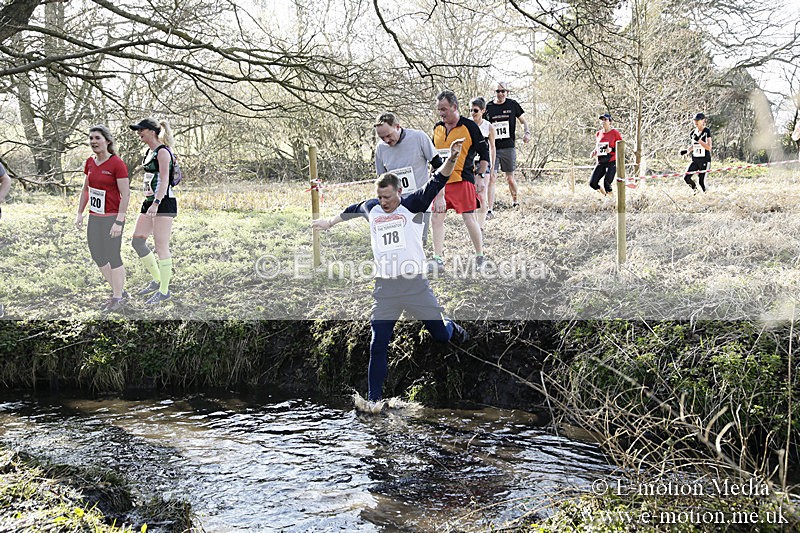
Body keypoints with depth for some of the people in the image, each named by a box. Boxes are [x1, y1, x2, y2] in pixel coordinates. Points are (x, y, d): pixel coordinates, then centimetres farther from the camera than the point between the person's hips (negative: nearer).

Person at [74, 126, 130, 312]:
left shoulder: (117, 164, -15)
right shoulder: (90, 162, 6)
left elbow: (126, 195, -16)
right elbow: (85, 189, 17)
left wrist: (119, 222, -19)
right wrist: (79, 213, 13)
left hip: (112, 218, -8)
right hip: (94, 218, 8)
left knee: (112, 256, 0)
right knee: (97, 256, 13)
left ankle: (117, 299, 13)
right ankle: (118, 291, 29)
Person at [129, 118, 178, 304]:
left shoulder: (162, 152, -11)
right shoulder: (149, 152, 16)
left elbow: (164, 181, -20)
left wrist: (156, 204, -29)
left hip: (164, 202, -10)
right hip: (149, 202, 10)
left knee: (161, 247, -5)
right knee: (137, 241, 7)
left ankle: (164, 291, 3)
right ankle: (157, 280, 18)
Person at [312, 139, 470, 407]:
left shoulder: (412, 204, -2)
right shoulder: (371, 208, 9)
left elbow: (437, 181, -14)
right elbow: (351, 210, 31)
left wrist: (452, 158, -30)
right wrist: (330, 222, 45)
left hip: (415, 284, -2)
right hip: (385, 287, 3)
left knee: (441, 335, 5)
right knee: (378, 344, -2)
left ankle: (450, 327, 43)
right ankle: (374, 398, 7)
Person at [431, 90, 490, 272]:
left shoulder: (469, 127, -5)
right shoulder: (437, 128, 11)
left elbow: (484, 152, 0)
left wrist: (480, 176, -4)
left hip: (463, 180, -5)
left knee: (469, 218, -3)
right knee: (436, 218, 0)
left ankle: (480, 257, 14)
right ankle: (438, 260, 5)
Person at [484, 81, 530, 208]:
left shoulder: (512, 105, 4)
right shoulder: (488, 107, 5)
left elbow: (523, 121, 14)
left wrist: (527, 132, -3)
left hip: (508, 147, 0)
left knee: (509, 178, 8)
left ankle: (515, 199, 36)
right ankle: (489, 209, -8)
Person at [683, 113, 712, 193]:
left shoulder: (706, 131, -9)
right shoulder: (693, 132, 8)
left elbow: (709, 147, -17)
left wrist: (698, 140, -26)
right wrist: (687, 151, 3)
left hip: (705, 160, -5)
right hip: (695, 160, 5)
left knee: (701, 181, -7)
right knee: (686, 178, -8)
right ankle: (695, 189, 19)